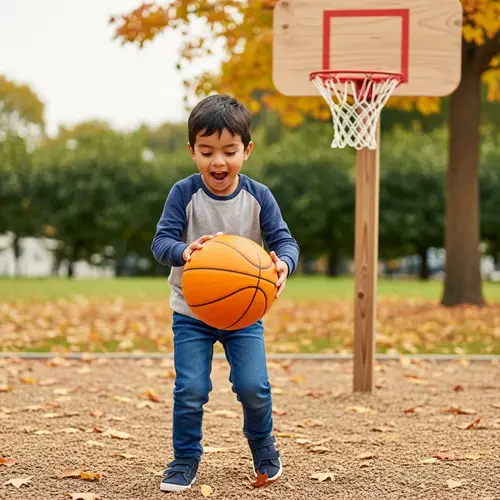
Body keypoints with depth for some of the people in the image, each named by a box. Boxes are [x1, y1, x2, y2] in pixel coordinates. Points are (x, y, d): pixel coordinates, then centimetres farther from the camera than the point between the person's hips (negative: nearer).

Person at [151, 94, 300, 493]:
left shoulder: (258, 197, -10)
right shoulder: (184, 194, -14)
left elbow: (284, 240, -13)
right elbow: (161, 240, -20)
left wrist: (284, 262, -38)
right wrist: (183, 251, -44)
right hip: (192, 312, -1)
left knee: (253, 386, -7)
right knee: (190, 390, -8)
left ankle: (263, 444, 23)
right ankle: (186, 459, 14)